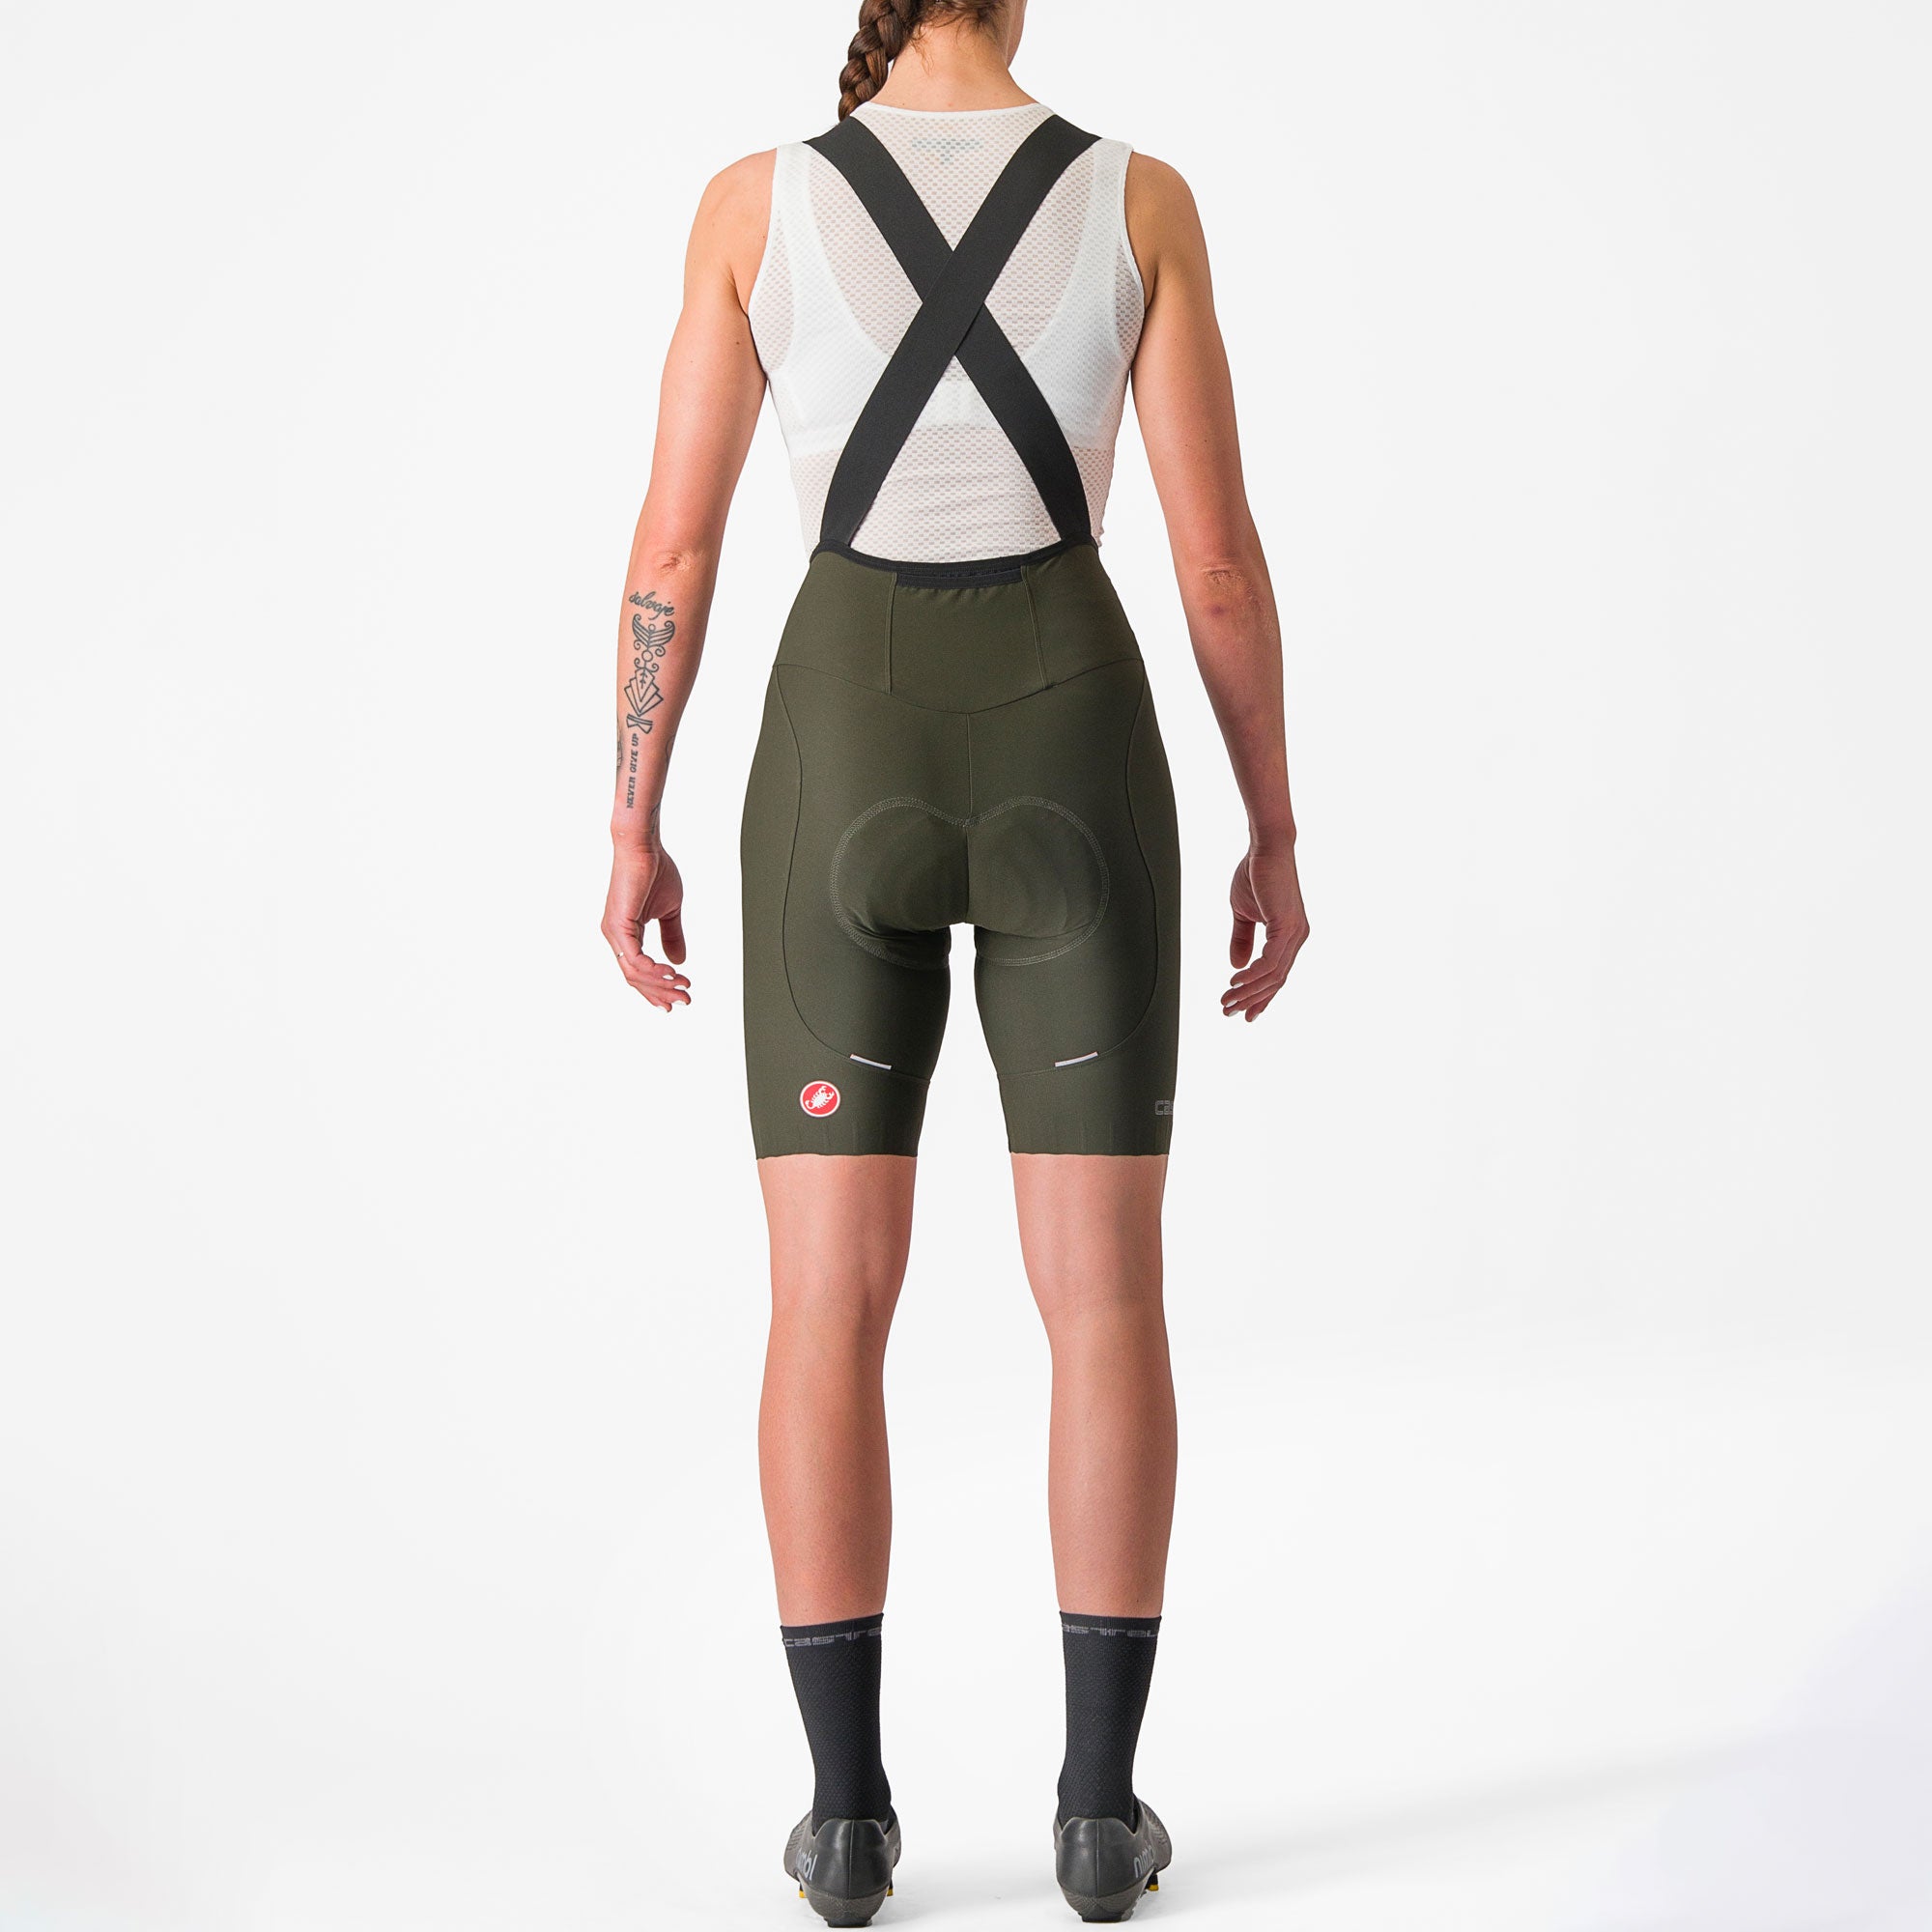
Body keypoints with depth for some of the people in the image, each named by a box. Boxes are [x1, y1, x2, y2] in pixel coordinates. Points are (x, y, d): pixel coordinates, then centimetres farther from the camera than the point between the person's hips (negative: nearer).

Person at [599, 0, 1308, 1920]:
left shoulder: (754, 204, 0)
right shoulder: (1139, 199, -1)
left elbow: (673, 549, -1)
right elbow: (1219, 554, -2)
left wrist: (633, 831, 7)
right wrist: (1274, 833, 6)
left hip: (847, 774, 0)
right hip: (1071, 769, 0)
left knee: (831, 1300, 4)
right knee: (1104, 1294, 5)